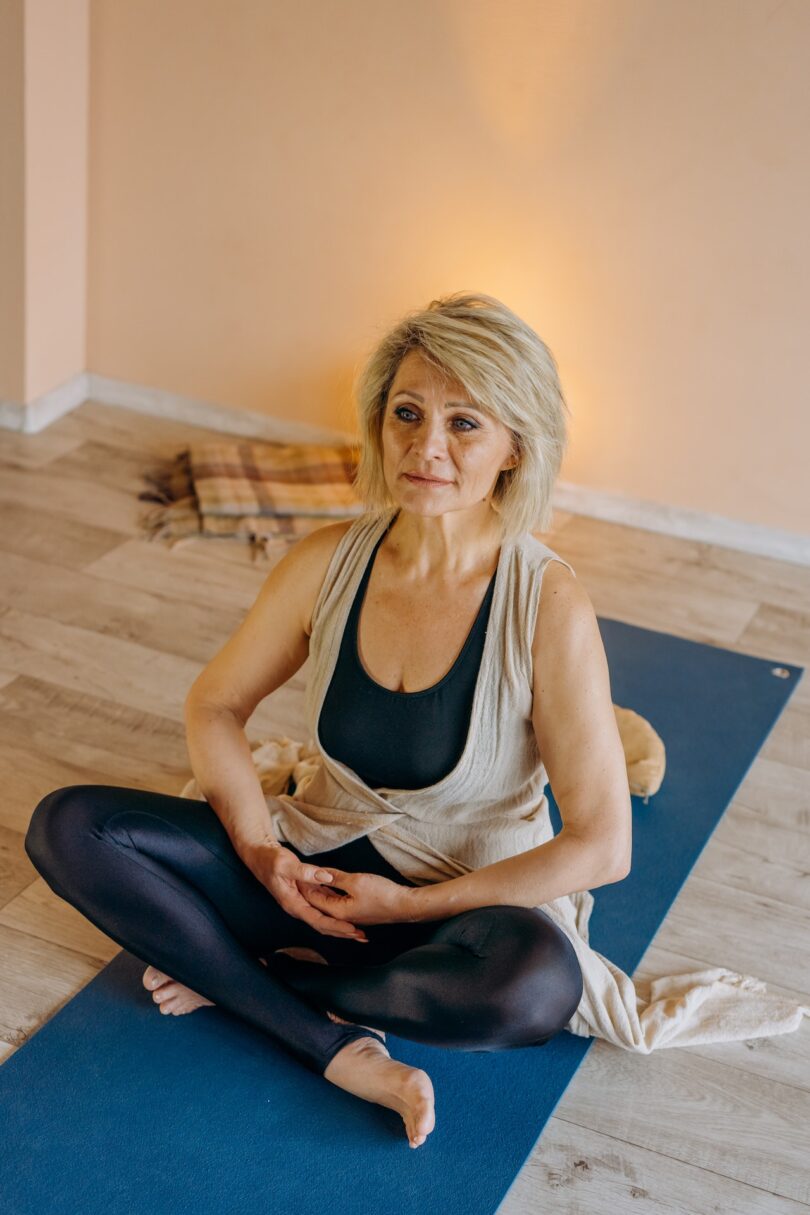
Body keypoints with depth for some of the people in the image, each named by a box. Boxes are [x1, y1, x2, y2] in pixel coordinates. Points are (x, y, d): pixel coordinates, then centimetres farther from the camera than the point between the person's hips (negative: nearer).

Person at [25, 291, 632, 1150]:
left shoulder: (548, 605, -20)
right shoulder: (330, 562, -9)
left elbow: (601, 846, -18)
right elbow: (215, 705, 6)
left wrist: (412, 904, -16)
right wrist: (262, 854, -9)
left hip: (461, 910, -3)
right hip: (317, 872, 4)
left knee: (536, 980, -40)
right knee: (66, 826, -14)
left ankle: (242, 977, -13)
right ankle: (336, 1046, -20)